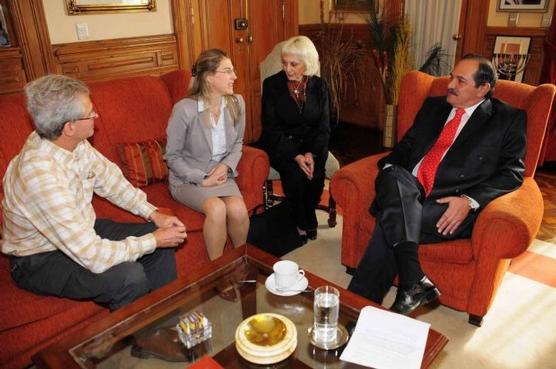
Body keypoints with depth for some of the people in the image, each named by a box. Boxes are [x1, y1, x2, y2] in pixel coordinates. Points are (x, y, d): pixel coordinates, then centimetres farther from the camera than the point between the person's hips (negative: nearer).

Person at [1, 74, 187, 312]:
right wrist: (153, 241, -24)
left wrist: (153, 213, -5)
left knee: (162, 236, -2)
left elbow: (108, 180, 5)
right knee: (130, 275, -30)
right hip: (40, 259, -8)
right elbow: (93, 257, -36)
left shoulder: (75, 143, -11)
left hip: (81, 231, 8)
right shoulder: (40, 175, -36)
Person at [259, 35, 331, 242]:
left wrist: (311, 154, -18)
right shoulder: (272, 84, -5)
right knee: (295, 174, -30)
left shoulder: (319, 86, 1)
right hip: (280, 145, -2)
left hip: (311, 144, 2)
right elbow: (271, 128, -9)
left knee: (315, 174, -27)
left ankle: (308, 221, 1)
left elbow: (324, 128, 1)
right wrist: (295, 156, -22)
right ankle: (303, 223, -3)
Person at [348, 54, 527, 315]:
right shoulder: (433, 106, 24)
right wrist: (390, 168, -1)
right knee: (393, 177, -32)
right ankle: (414, 281, -37)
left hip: (452, 204, -4)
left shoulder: (509, 119, 10)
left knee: (390, 223, -31)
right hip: (406, 190, 4)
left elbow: (512, 172, 2)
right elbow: (406, 145, 23)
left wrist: (469, 201, -14)